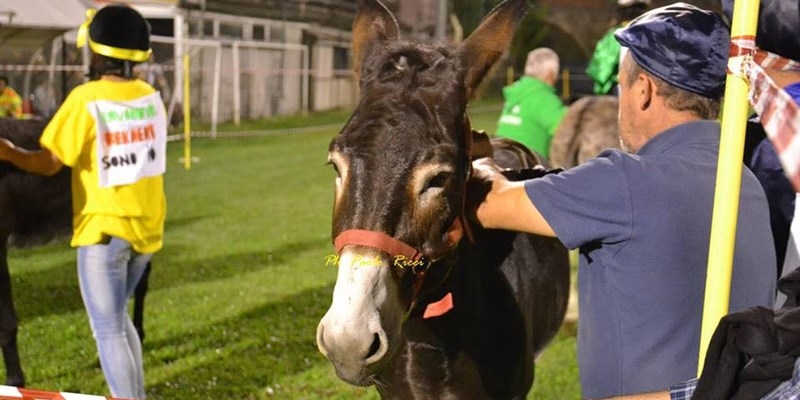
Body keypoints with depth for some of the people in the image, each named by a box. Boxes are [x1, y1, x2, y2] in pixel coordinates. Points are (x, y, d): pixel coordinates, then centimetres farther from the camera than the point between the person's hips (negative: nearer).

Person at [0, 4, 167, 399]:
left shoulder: (85, 99, -15)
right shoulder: (152, 97, 0)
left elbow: (48, 163, -13)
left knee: (109, 330, 3)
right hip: (145, 226, 6)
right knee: (117, 317, 24)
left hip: (104, 228, -6)